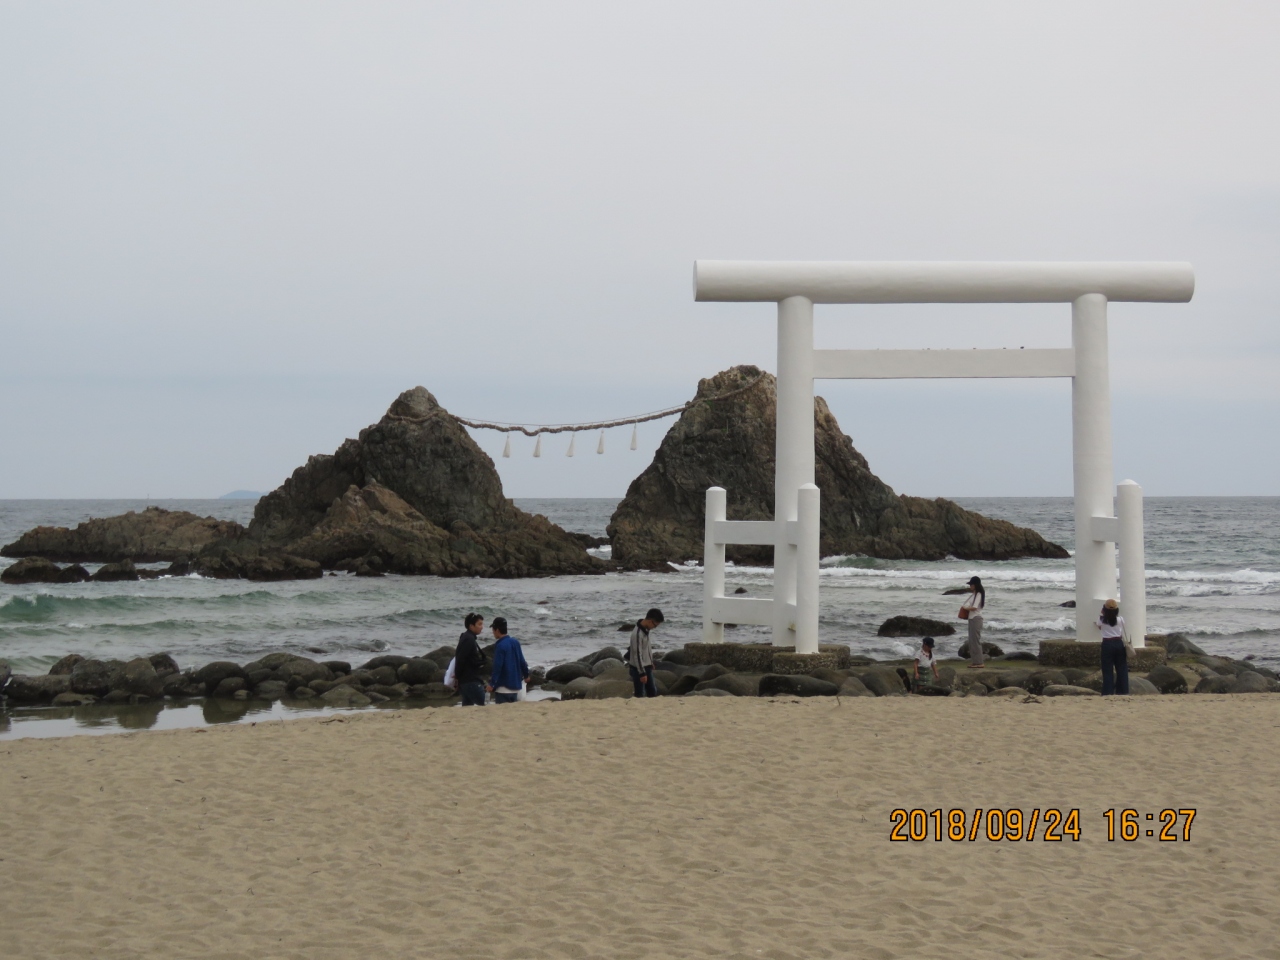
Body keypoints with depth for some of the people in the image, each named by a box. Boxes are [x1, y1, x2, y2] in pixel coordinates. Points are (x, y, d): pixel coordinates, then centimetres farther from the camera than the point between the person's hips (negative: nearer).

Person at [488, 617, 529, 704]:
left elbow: (497, 667, -20)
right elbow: (522, 661, 12)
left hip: (503, 687, -7)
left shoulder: (500, 646, -17)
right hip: (515, 685, 7)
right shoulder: (515, 642, 5)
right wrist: (526, 675, 28)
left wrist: (492, 684, -17)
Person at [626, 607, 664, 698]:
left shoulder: (646, 629, 4)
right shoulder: (637, 633, -25)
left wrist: (651, 662, 22)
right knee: (640, 694, -4)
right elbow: (637, 654, -24)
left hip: (647, 666, 9)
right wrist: (642, 673, -22)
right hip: (638, 668, -9)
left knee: (653, 691, 12)